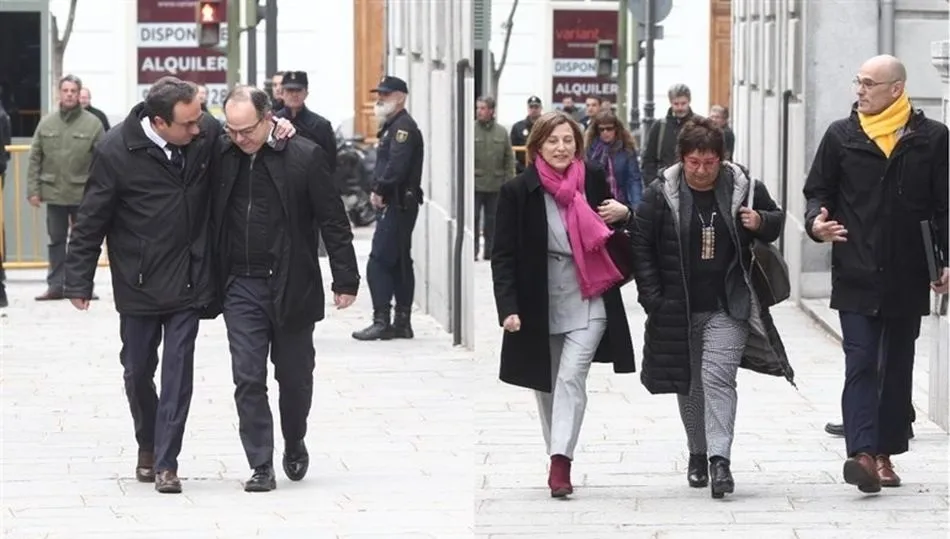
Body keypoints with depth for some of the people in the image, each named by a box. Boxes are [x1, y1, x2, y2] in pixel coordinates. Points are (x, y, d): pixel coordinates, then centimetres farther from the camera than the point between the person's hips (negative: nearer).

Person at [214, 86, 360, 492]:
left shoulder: (304, 156, -8)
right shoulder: (223, 157, 1)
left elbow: (333, 221, -6)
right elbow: (212, 218, 10)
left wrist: (345, 280, -8)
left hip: (292, 287, -2)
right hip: (241, 287, 2)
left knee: (295, 377, 11)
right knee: (248, 380, -3)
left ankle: (294, 446, 34)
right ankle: (261, 467, 1)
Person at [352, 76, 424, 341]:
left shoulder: (403, 127, -14)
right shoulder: (392, 126, 19)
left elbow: (397, 166, -24)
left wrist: (380, 191, -16)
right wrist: (378, 191, 7)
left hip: (399, 203, -11)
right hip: (394, 203, 11)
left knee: (379, 262, -12)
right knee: (399, 264, 12)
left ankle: (381, 321, -14)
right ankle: (402, 322, 17)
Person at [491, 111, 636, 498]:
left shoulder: (594, 179, -1)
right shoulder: (518, 191, -6)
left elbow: (610, 234, 17)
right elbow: (504, 255, -6)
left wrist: (623, 215, -7)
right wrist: (508, 307, -16)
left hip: (587, 301, -1)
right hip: (539, 304, 1)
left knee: (571, 377, -14)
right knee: (545, 383, 10)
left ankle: (561, 462, -18)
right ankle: (557, 456, 25)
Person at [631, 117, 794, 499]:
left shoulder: (744, 188, -2)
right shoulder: (661, 194, -4)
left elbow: (776, 220, 15)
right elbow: (641, 246, 1)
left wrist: (761, 222, -9)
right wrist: (651, 297, -5)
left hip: (728, 307, -1)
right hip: (678, 309, 1)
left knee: (718, 377, -16)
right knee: (689, 384, 12)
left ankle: (720, 458, -19)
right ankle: (698, 454, 29)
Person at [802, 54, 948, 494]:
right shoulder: (841, 136, 4)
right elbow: (819, 191, 11)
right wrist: (817, 220, -11)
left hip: (907, 276, 1)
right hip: (856, 276, -1)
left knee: (897, 368, 9)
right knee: (861, 364, -9)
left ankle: (885, 453, 18)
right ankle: (863, 453, -19)